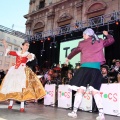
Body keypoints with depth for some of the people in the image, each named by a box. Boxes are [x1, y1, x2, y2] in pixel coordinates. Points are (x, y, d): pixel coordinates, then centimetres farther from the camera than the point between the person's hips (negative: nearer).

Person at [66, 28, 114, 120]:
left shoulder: (82, 43, 10)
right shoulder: (100, 41, 16)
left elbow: (75, 51, 25)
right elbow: (111, 40, 31)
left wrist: (68, 58, 43)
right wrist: (107, 34, 51)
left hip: (85, 67, -2)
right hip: (96, 68, 3)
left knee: (80, 90, 1)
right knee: (95, 91, 4)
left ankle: (74, 112, 4)